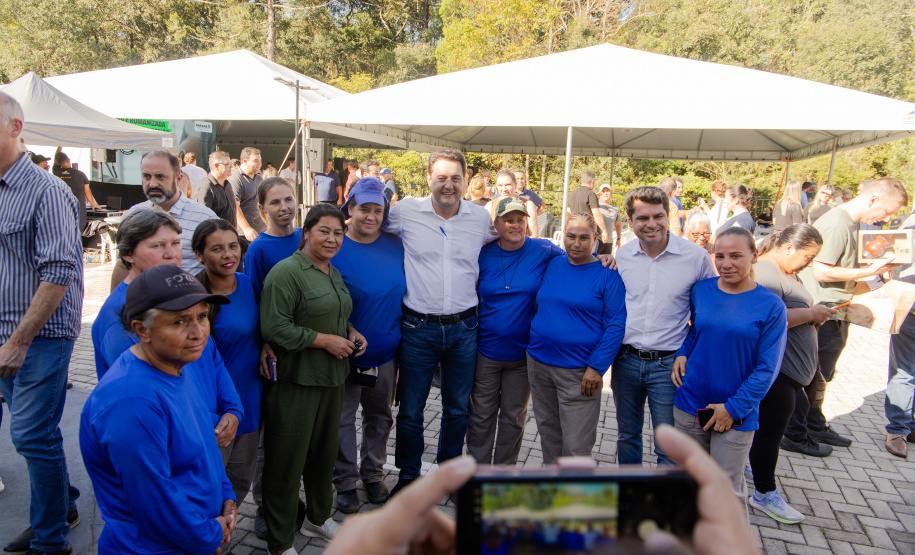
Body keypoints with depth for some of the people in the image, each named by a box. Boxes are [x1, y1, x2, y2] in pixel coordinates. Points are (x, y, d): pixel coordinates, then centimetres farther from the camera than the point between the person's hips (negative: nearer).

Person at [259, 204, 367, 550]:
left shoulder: (334, 273, 13)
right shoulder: (286, 272, -15)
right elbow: (275, 328, -22)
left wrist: (350, 332, 6)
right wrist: (325, 340, -19)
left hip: (333, 378, 8)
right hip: (295, 380, -8)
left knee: (325, 451, 20)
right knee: (287, 459, 2)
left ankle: (318, 518, 41)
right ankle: (280, 541, 19)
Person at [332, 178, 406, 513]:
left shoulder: (395, 246, 1)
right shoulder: (334, 248, -11)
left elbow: (405, 292, 12)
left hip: (386, 352, 4)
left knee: (380, 416, 17)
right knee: (343, 418, 8)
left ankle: (373, 474, 36)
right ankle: (345, 481, 26)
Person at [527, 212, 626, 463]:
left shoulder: (607, 273, -7)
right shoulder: (551, 265, 8)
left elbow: (616, 324, -9)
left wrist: (596, 367, -15)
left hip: (579, 372, -5)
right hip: (538, 363, 5)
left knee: (576, 447, 1)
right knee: (548, 432, 18)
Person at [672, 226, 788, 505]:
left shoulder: (771, 306, -10)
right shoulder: (701, 290, 0)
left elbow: (767, 369, -8)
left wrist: (733, 408, -12)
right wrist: (682, 353, -2)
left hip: (737, 415, -3)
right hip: (690, 407, 3)